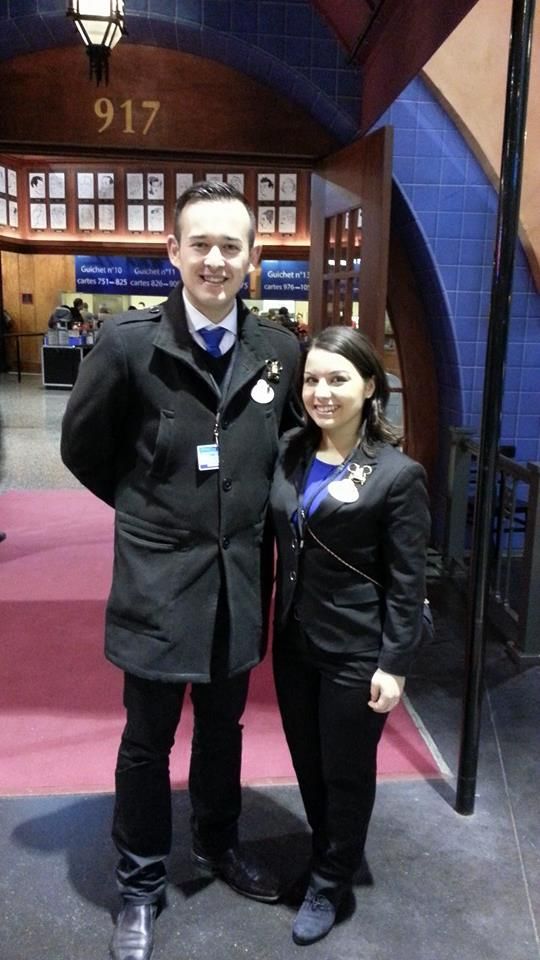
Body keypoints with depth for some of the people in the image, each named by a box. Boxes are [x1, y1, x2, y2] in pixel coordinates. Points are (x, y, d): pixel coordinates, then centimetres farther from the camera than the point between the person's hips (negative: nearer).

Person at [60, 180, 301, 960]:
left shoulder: (279, 350, -3)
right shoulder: (127, 342, -12)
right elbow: (84, 449, 0)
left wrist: (252, 511, 8)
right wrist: (150, 510, 5)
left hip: (240, 579, 3)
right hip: (158, 579, -3)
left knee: (223, 728, 22)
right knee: (148, 741, 13)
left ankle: (217, 845, 47)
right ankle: (141, 885, 36)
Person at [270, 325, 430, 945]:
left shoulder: (397, 474, -15)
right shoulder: (290, 452, 0)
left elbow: (406, 582, -12)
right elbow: (277, 538, 8)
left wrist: (394, 665, -12)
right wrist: (278, 625, 3)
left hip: (356, 652, -5)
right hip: (294, 639, 5)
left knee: (346, 771, 14)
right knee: (307, 763, 21)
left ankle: (330, 882, 39)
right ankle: (330, 855, 48)